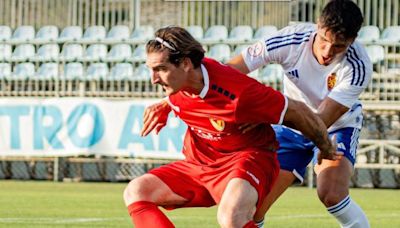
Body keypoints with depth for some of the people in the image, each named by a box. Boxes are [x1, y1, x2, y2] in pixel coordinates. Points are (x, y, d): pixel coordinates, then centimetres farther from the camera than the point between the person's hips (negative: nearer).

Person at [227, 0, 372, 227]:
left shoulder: (359, 66, -31)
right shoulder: (292, 39, -27)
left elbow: (321, 121, -35)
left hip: (338, 126, -2)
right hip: (291, 129, 2)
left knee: (331, 194, -30)